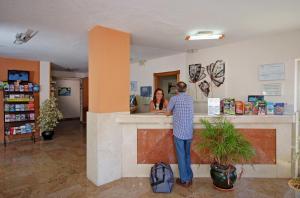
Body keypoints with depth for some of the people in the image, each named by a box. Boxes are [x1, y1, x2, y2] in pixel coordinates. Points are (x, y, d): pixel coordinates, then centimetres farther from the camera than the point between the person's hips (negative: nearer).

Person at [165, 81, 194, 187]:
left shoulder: (174, 98, -7)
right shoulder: (190, 98, 7)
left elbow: (167, 113, 1)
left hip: (179, 132, -5)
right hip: (189, 132, 5)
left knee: (181, 156, 6)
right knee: (188, 155, 16)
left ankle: (184, 180, 17)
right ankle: (189, 178, 27)